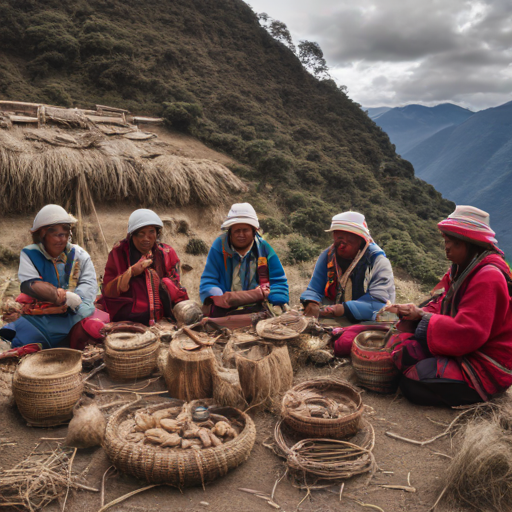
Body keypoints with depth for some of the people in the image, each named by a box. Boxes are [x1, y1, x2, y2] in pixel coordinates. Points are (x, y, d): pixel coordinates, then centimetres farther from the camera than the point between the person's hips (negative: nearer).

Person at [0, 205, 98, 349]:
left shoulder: (78, 254, 8)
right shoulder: (30, 254, 4)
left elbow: (89, 283, -3)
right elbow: (29, 285, -11)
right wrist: (64, 297, -23)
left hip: (74, 314, 2)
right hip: (40, 318, -2)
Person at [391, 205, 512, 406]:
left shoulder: (489, 277, -25)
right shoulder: (460, 269, 6)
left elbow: (467, 333, -31)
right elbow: (441, 306, 8)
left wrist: (422, 316, -19)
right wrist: (417, 313, -14)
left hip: (488, 367, -9)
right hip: (462, 350, 9)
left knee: (412, 385, -19)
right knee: (405, 353, -1)